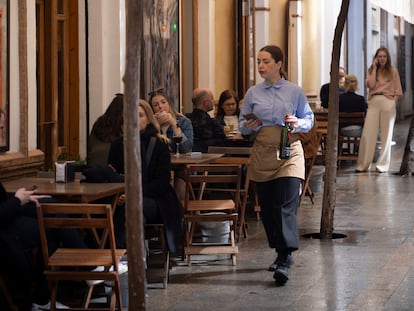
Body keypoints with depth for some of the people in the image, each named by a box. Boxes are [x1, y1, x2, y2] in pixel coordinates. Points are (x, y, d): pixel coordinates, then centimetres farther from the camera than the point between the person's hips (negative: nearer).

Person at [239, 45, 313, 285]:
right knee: (267, 207, 8)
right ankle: (282, 253, 24)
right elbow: (242, 125, 12)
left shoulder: (295, 92, 2)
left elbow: (309, 119, 8)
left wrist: (298, 123, -13)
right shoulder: (253, 94, 8)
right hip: (262, 154, 4)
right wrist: (248, 126, -10)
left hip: (289, 152, -3)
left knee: (286, 205, -13)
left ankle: (284, 262, -17)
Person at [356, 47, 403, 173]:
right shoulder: (371, 71, 12)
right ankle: (363, 164, -2)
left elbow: (398, 90, 8)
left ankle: (383, 165, 8)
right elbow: (370, 84, -5)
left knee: (386, 134, 3)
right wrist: (374, 68, -3)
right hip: (373, 102, 1)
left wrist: (394, 101, -6)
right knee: (368, 133, -5)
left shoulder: (393, 71, 8)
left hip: (388, 103, -1)